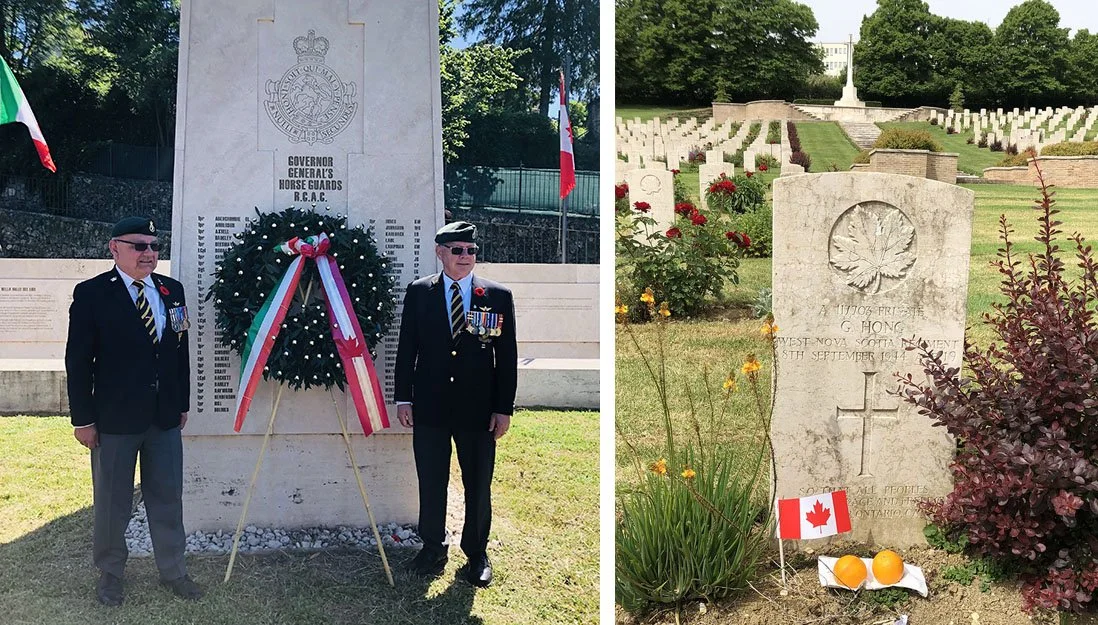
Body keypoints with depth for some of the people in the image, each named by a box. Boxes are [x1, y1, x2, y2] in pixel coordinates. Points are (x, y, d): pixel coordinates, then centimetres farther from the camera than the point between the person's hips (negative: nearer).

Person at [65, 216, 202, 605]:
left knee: (168, 497, 12)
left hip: (165, 416, 4)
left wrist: (183, 403, 11)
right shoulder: (91, 294, -8)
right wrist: (83, 419, -8)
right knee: (112, 502, 10)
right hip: (114, 418, -4)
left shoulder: (172, 290, 6)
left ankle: (173, 571, 26)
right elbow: (77, 360, -7)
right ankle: (110, 574, 28)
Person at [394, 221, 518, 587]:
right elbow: (406, 348, 6)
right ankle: (433, 547, 28)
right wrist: (403, 398, 1)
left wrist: (504, 408, -3)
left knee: (478, 485, 8)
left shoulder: (498, 296, 0)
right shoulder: (419, 293, 3)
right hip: (430, 407, 1)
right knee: (431, 483, 10)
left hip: (479, 409, 0)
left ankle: (477, 553, 25)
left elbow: (507, 357, 0)